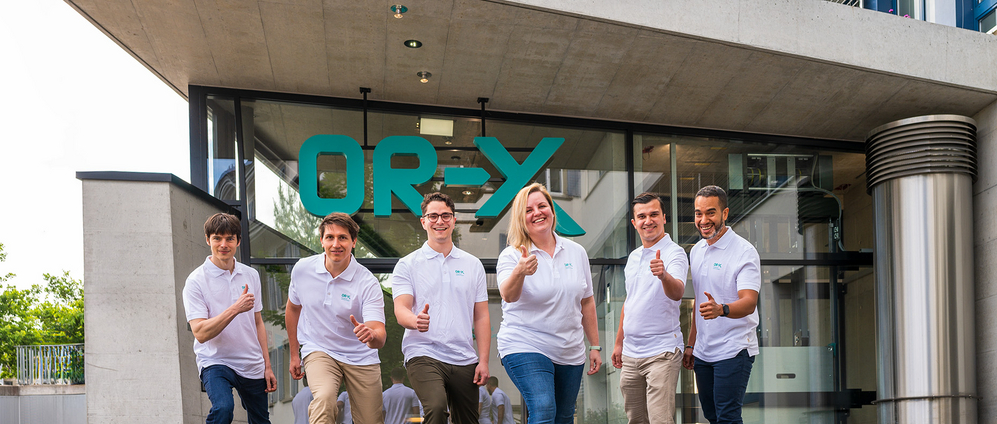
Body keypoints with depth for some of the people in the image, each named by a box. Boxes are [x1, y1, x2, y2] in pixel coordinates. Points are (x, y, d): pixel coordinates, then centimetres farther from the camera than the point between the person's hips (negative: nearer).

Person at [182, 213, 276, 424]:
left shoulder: (251, 275, 8)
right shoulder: (196, 281, -9)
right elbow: (201, 333, -18)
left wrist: (267, 366, 12)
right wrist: (235, 309, -27)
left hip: (252, 367, 5)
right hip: (215, 362, -5)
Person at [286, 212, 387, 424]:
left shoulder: (368, 283, -17)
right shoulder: (302, 269, -8)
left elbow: (380, 336, -24)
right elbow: (293, 308, 11)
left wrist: (371, 335, -49)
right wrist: (294, 354, 15)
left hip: (361, 358, 0)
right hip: (318, 351, 0)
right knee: (324, 398, -32)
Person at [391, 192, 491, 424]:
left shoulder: (473, 265, 13)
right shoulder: (407, 265, 5)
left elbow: (481, 317, 12)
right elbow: (401, 309, -5)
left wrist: (483, 360, 4)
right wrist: (415, 321, -29)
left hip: (465, 360, 4)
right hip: (424, 354, -3)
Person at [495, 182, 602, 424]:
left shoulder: (576, 252, 7)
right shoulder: (512, 256, -6)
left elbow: (587, 302, 15)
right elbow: (508, 295, -25)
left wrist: (595, 346, 14)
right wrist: (520, 272, -46)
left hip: (571, 354, 5)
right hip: (525, 349, -5)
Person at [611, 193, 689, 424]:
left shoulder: (674, 253, -10)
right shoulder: (633, 257, 13)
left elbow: (677, 293, -29)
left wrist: (664, 275, -50)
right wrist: (619, 342, 22)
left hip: (662, 352, -7)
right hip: (630, 353, 7)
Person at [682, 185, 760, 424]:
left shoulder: (744, 251, -12)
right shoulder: (696, 251, 11)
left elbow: (749, 303, -23)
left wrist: (721, 310, -43)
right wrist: (691, 344, 17)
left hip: (734, 350, -7)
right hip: (703, 351, 7)